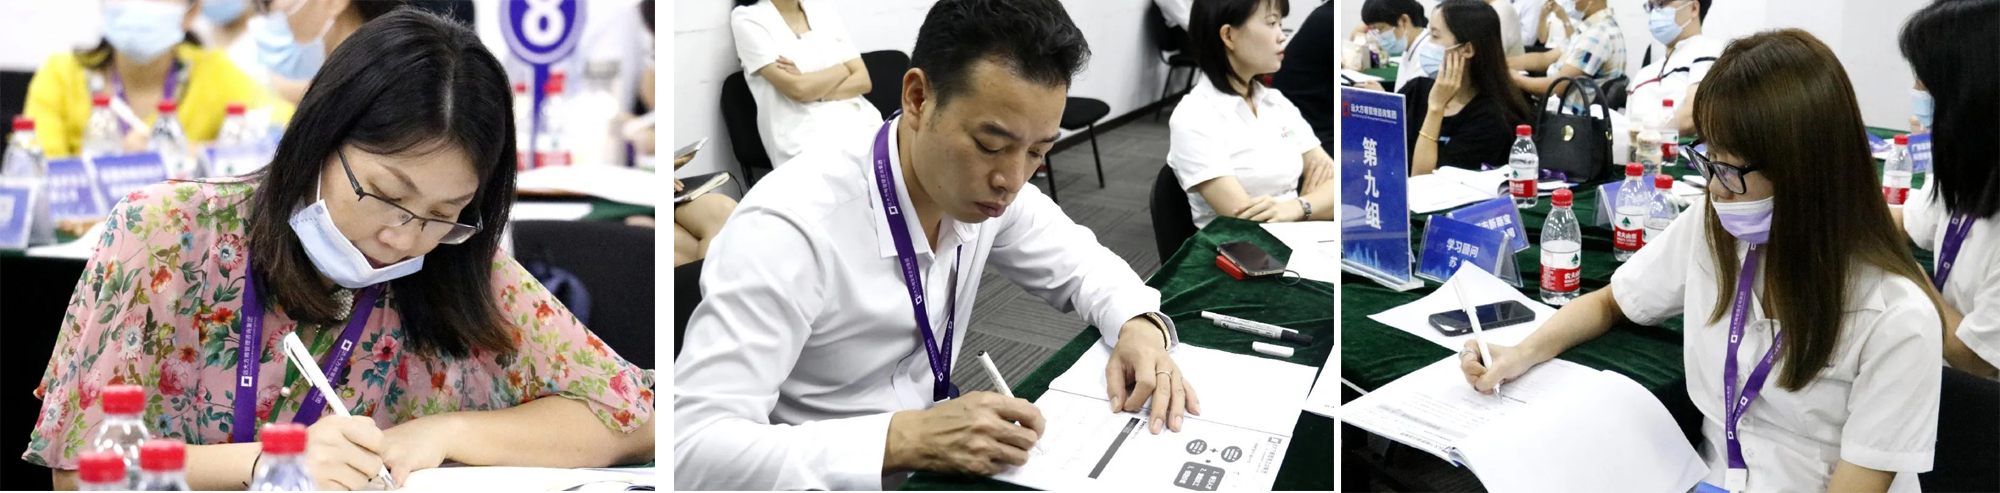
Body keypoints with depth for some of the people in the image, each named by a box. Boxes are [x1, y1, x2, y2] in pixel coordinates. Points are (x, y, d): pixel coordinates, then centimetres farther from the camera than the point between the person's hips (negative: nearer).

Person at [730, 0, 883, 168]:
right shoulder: (747, 19, 0)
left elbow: (863, 80, 7)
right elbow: (796, 89, -11)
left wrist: (814, 91, -9)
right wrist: (843, 70, 5)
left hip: (860, 121, 5)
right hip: (807, 135, -5)